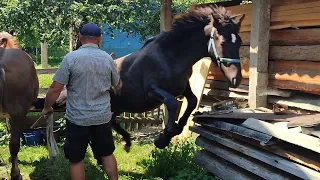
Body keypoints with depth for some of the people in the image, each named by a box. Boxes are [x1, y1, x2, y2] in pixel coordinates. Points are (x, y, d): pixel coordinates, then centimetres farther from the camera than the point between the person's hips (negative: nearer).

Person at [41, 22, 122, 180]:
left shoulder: (71, 58, -12)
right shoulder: (107, 58, 0)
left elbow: (55, 89, -12)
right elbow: (118, 85, 14)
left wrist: (47, 108, 5)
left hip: (78, 119, -3)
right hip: (103, 117, 4)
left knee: (75, 159, 10)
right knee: (107, 154, 20)